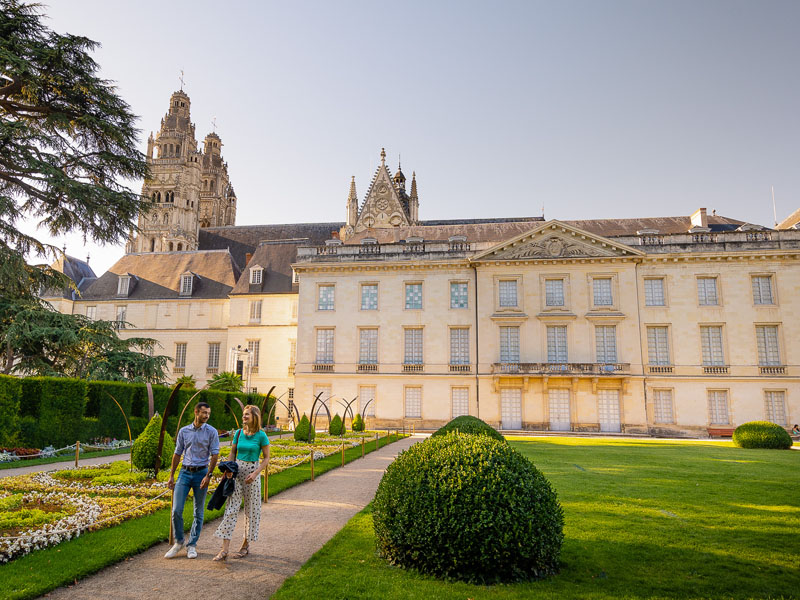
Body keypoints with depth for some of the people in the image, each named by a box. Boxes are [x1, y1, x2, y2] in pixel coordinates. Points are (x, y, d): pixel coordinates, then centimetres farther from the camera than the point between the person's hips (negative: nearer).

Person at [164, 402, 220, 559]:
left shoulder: (211, 432, -2)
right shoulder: (184, 431, 6)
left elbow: (214, 455, -6)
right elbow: (177, 454, 12)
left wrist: (208, 476, -14)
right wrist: (171, 475, 10)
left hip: (201, 472, -2)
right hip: (185, 472, 2)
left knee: (199, 512, 5)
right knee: (176, 510, -3)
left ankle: (192, 545, 18)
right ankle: (178, 542, 16)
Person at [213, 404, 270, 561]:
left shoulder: (261, 436, -9)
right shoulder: (239, 433, 3)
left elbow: (266, 458, -5)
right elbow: (232, 452, 13)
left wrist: (255, 473, -16)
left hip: (252, 472, -3)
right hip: (237, 471, 3)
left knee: (251, 509, 6)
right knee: (231, 508, -2)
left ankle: (246, 545, 21)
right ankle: (224, 549, -1)